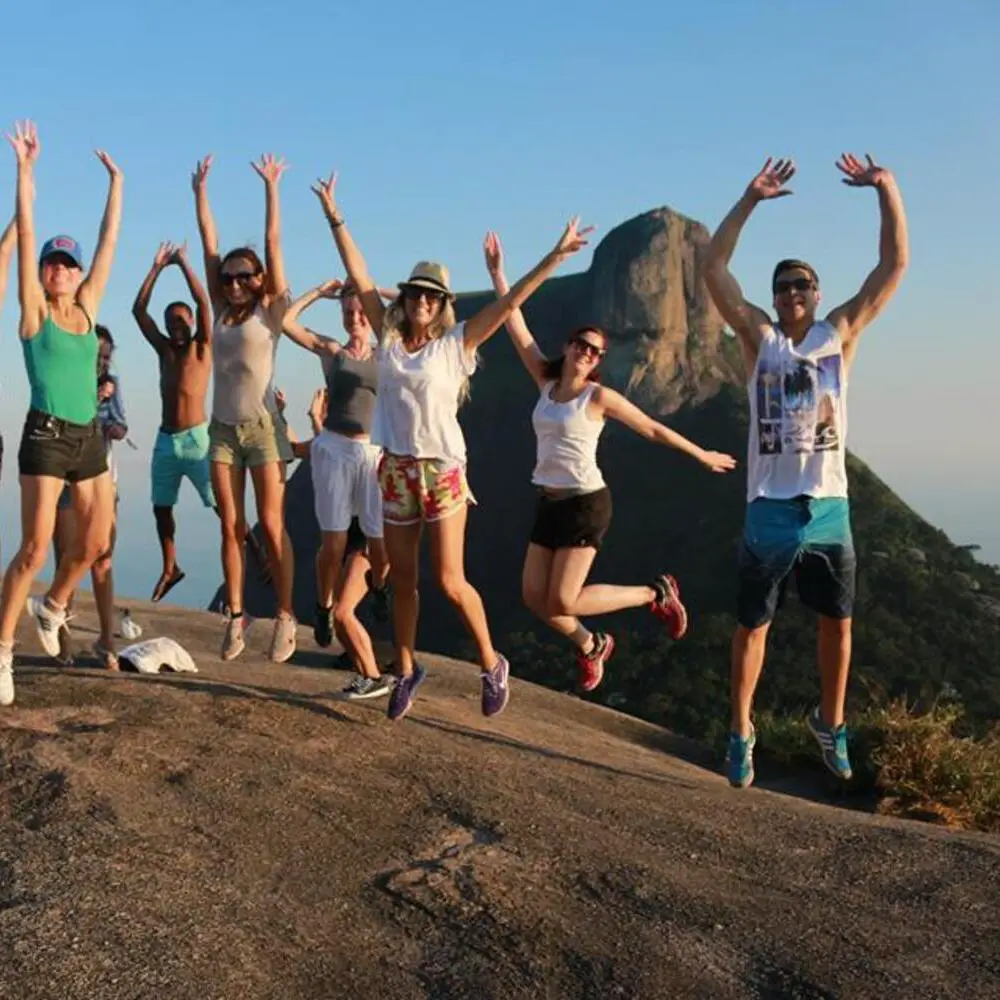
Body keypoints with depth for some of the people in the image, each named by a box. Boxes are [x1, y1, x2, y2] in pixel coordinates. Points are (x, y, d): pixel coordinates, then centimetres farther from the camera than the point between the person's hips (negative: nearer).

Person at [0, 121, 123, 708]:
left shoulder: (87, 308, 10)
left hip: (90, 437, 6)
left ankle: (52, 607, 36)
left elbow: (110, 241, 13)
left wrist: (116, 182, 14)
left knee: (95, 543, 10)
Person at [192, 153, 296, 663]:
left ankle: (285, 616, 4)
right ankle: (236, 616, 10)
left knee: (271, 525, -3)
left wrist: (271, 187, -6)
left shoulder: (270, 310, -1)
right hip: (222, 427, 4)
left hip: (262, 425, -4)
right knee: (231, 527, 5)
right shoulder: (222, 311, 9)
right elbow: (209, 242, 11)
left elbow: (273, 244, -5)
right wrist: (200, 189, 13)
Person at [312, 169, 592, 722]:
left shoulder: (456, 344, -4)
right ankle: (405, 671, 27)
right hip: (395, 469, 4)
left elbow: (509, 302, -9)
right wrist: (334, 217, 5)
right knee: (402, 580, 12)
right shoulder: (389, 337, 5)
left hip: (442, 471, -4)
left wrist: (555, 255, -14)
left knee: (450, 581, -3)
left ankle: (491, 664, 18)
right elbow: (359, 276, 5)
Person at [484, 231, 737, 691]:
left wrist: (703, 455, 6)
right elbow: (516, 325, 3)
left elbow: (653, 429, 1)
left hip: (585, 502, -6)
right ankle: (592, 646, 29)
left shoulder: (600, 396, -8)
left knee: (562, 603, -11)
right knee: (534, 596, 3)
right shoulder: (546, 383, 5)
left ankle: (655, 594, 8)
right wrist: (497, 272, -2)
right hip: (548, 502, 6)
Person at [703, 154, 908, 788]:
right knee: (753, 626, 6)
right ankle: (742, 733, 21)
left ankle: (831, 725, 33)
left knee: (838, 623, 13)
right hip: (771, 511, -1)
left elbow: (895, 264, 1)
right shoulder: (760, 338, 3)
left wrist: (887, 188, -8)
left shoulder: (840, 334, 6)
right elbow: (714, 271, -6)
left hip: (829, 509, 2)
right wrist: (751, 199, -10)